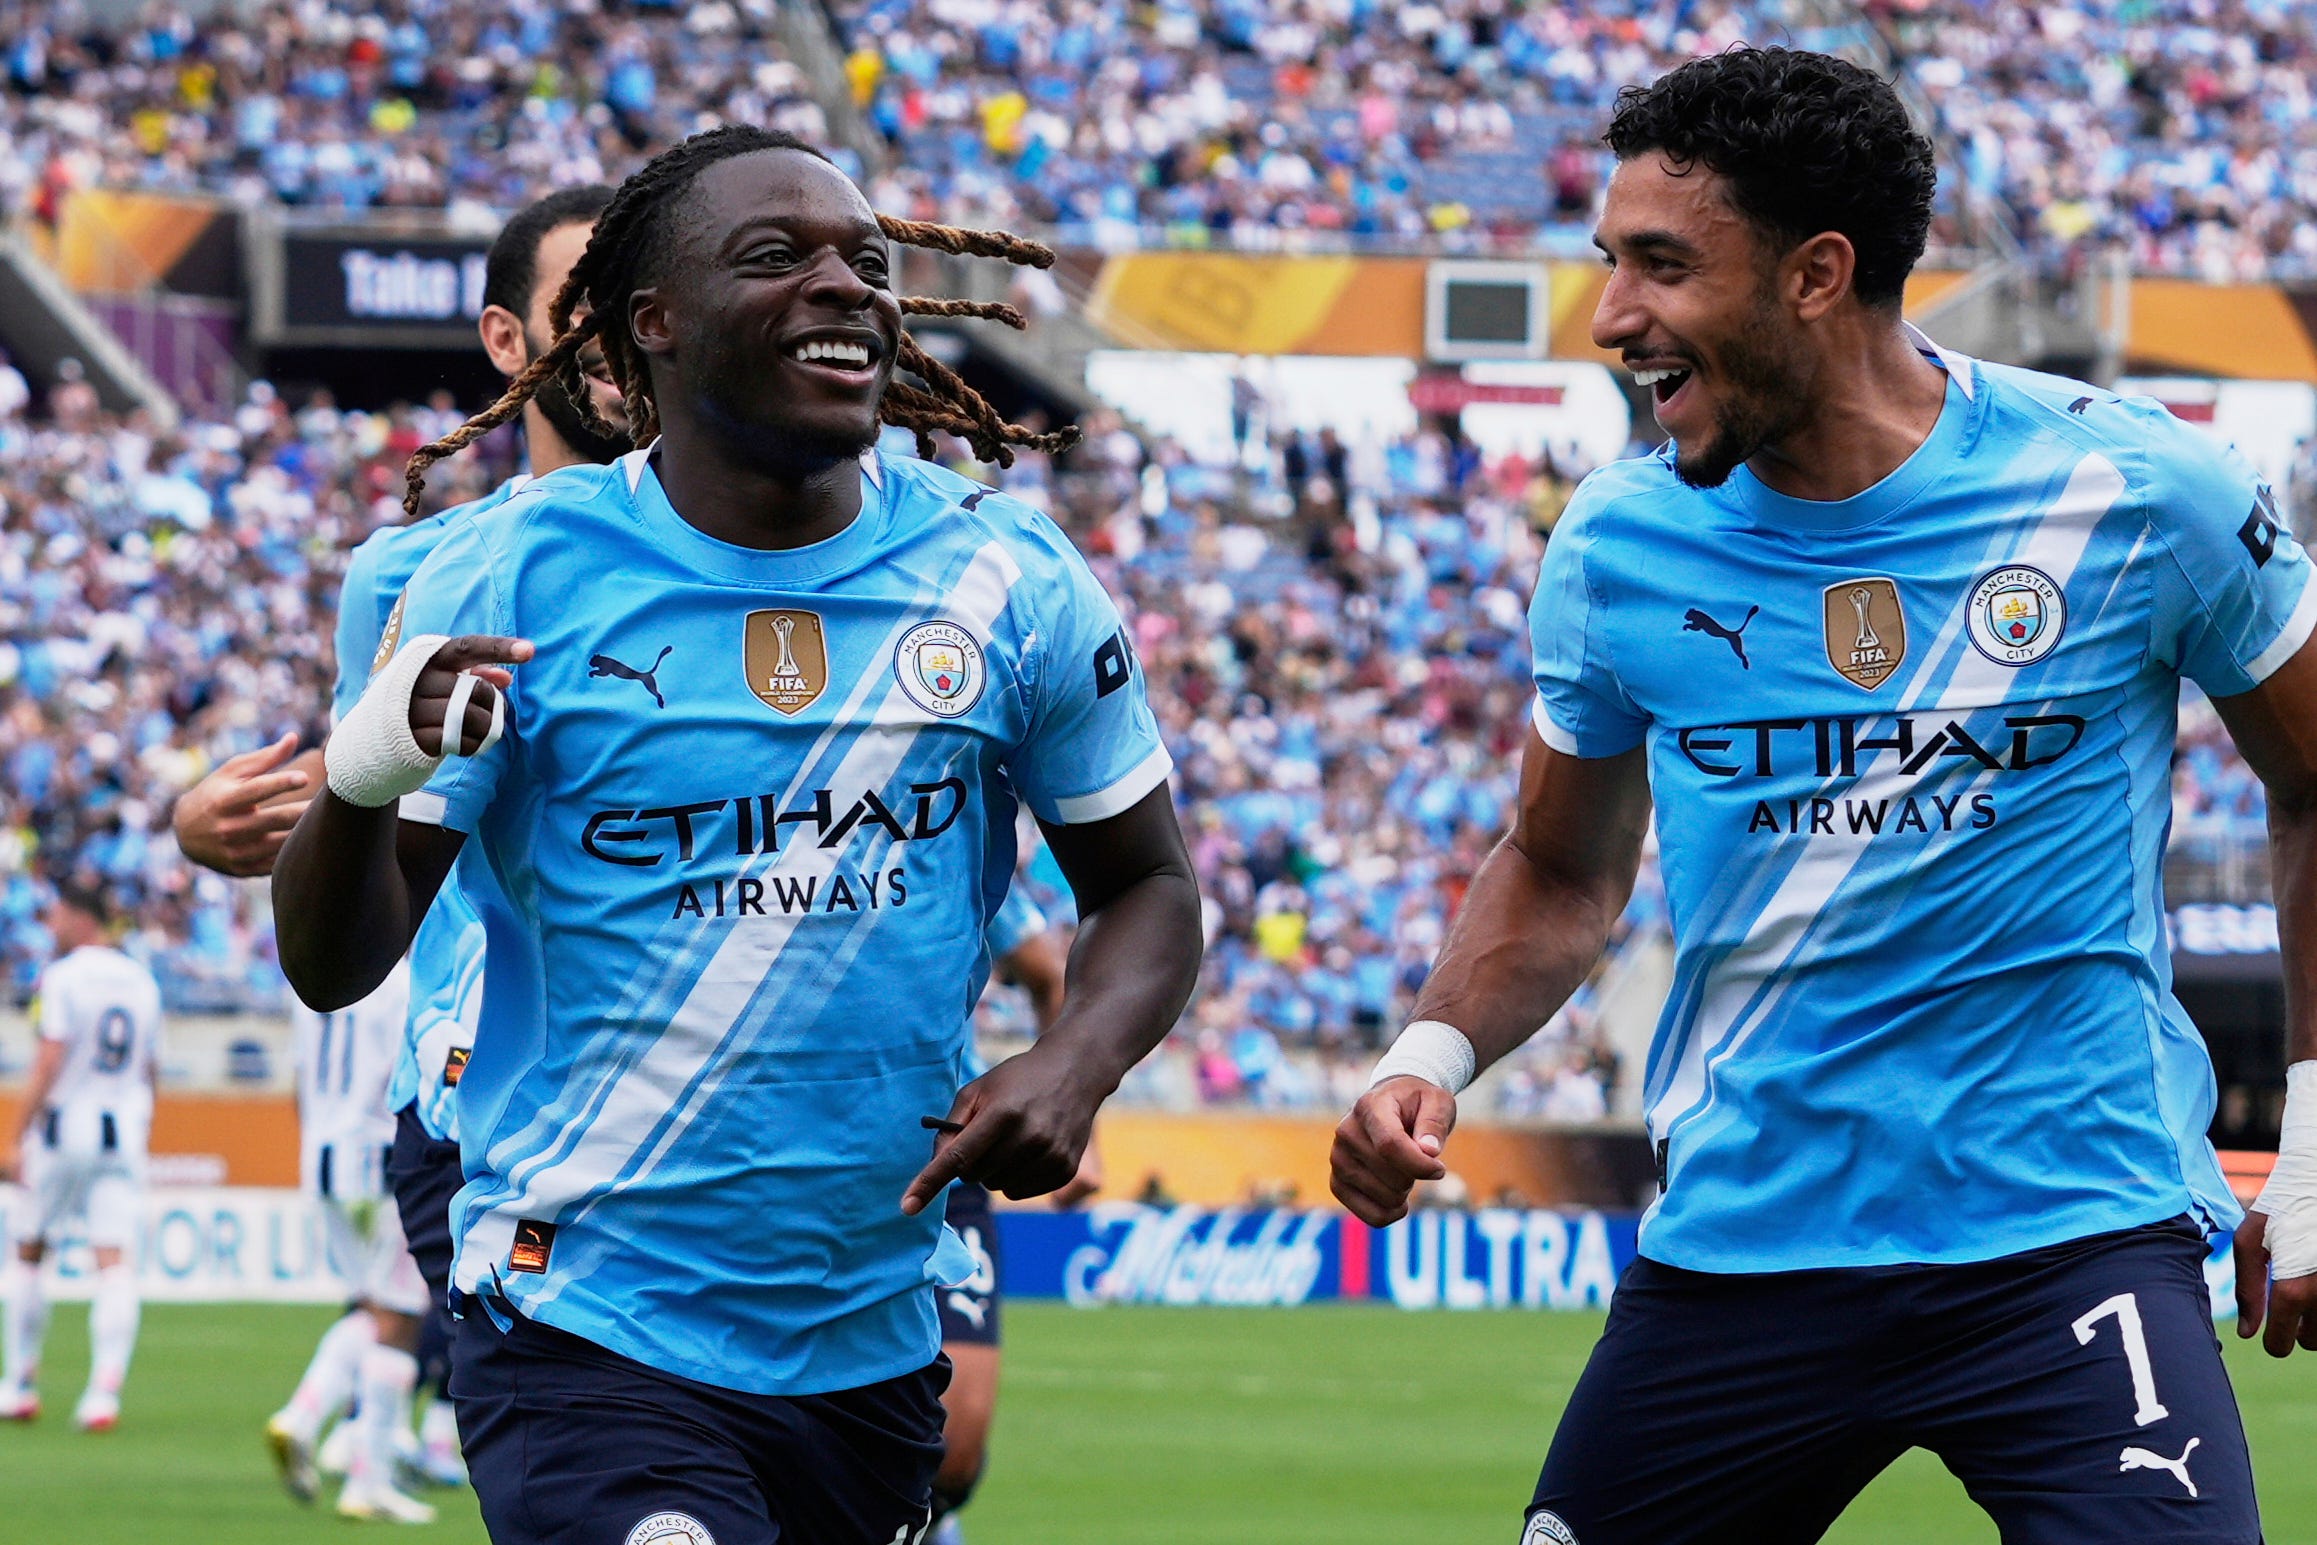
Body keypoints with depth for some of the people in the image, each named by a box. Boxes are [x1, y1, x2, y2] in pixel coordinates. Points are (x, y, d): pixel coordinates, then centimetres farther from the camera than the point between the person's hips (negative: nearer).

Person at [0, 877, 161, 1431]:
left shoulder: (62, 977, -9)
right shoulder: (141, 982, 10)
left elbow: (48, 1065, -15)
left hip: (64, 1132, -4)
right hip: (126, 1130, 4)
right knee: (115, 1261, -3)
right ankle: (105, 1390, -15)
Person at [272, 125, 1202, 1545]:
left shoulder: (1010, 585, 2)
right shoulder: (518, 578, -6)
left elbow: (1146, 886, 13)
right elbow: (332, 969, -5)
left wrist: (1076, 1065, -8)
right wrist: (362, 782, -28)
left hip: (876, 1351, 4)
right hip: (587, 1328, -4)